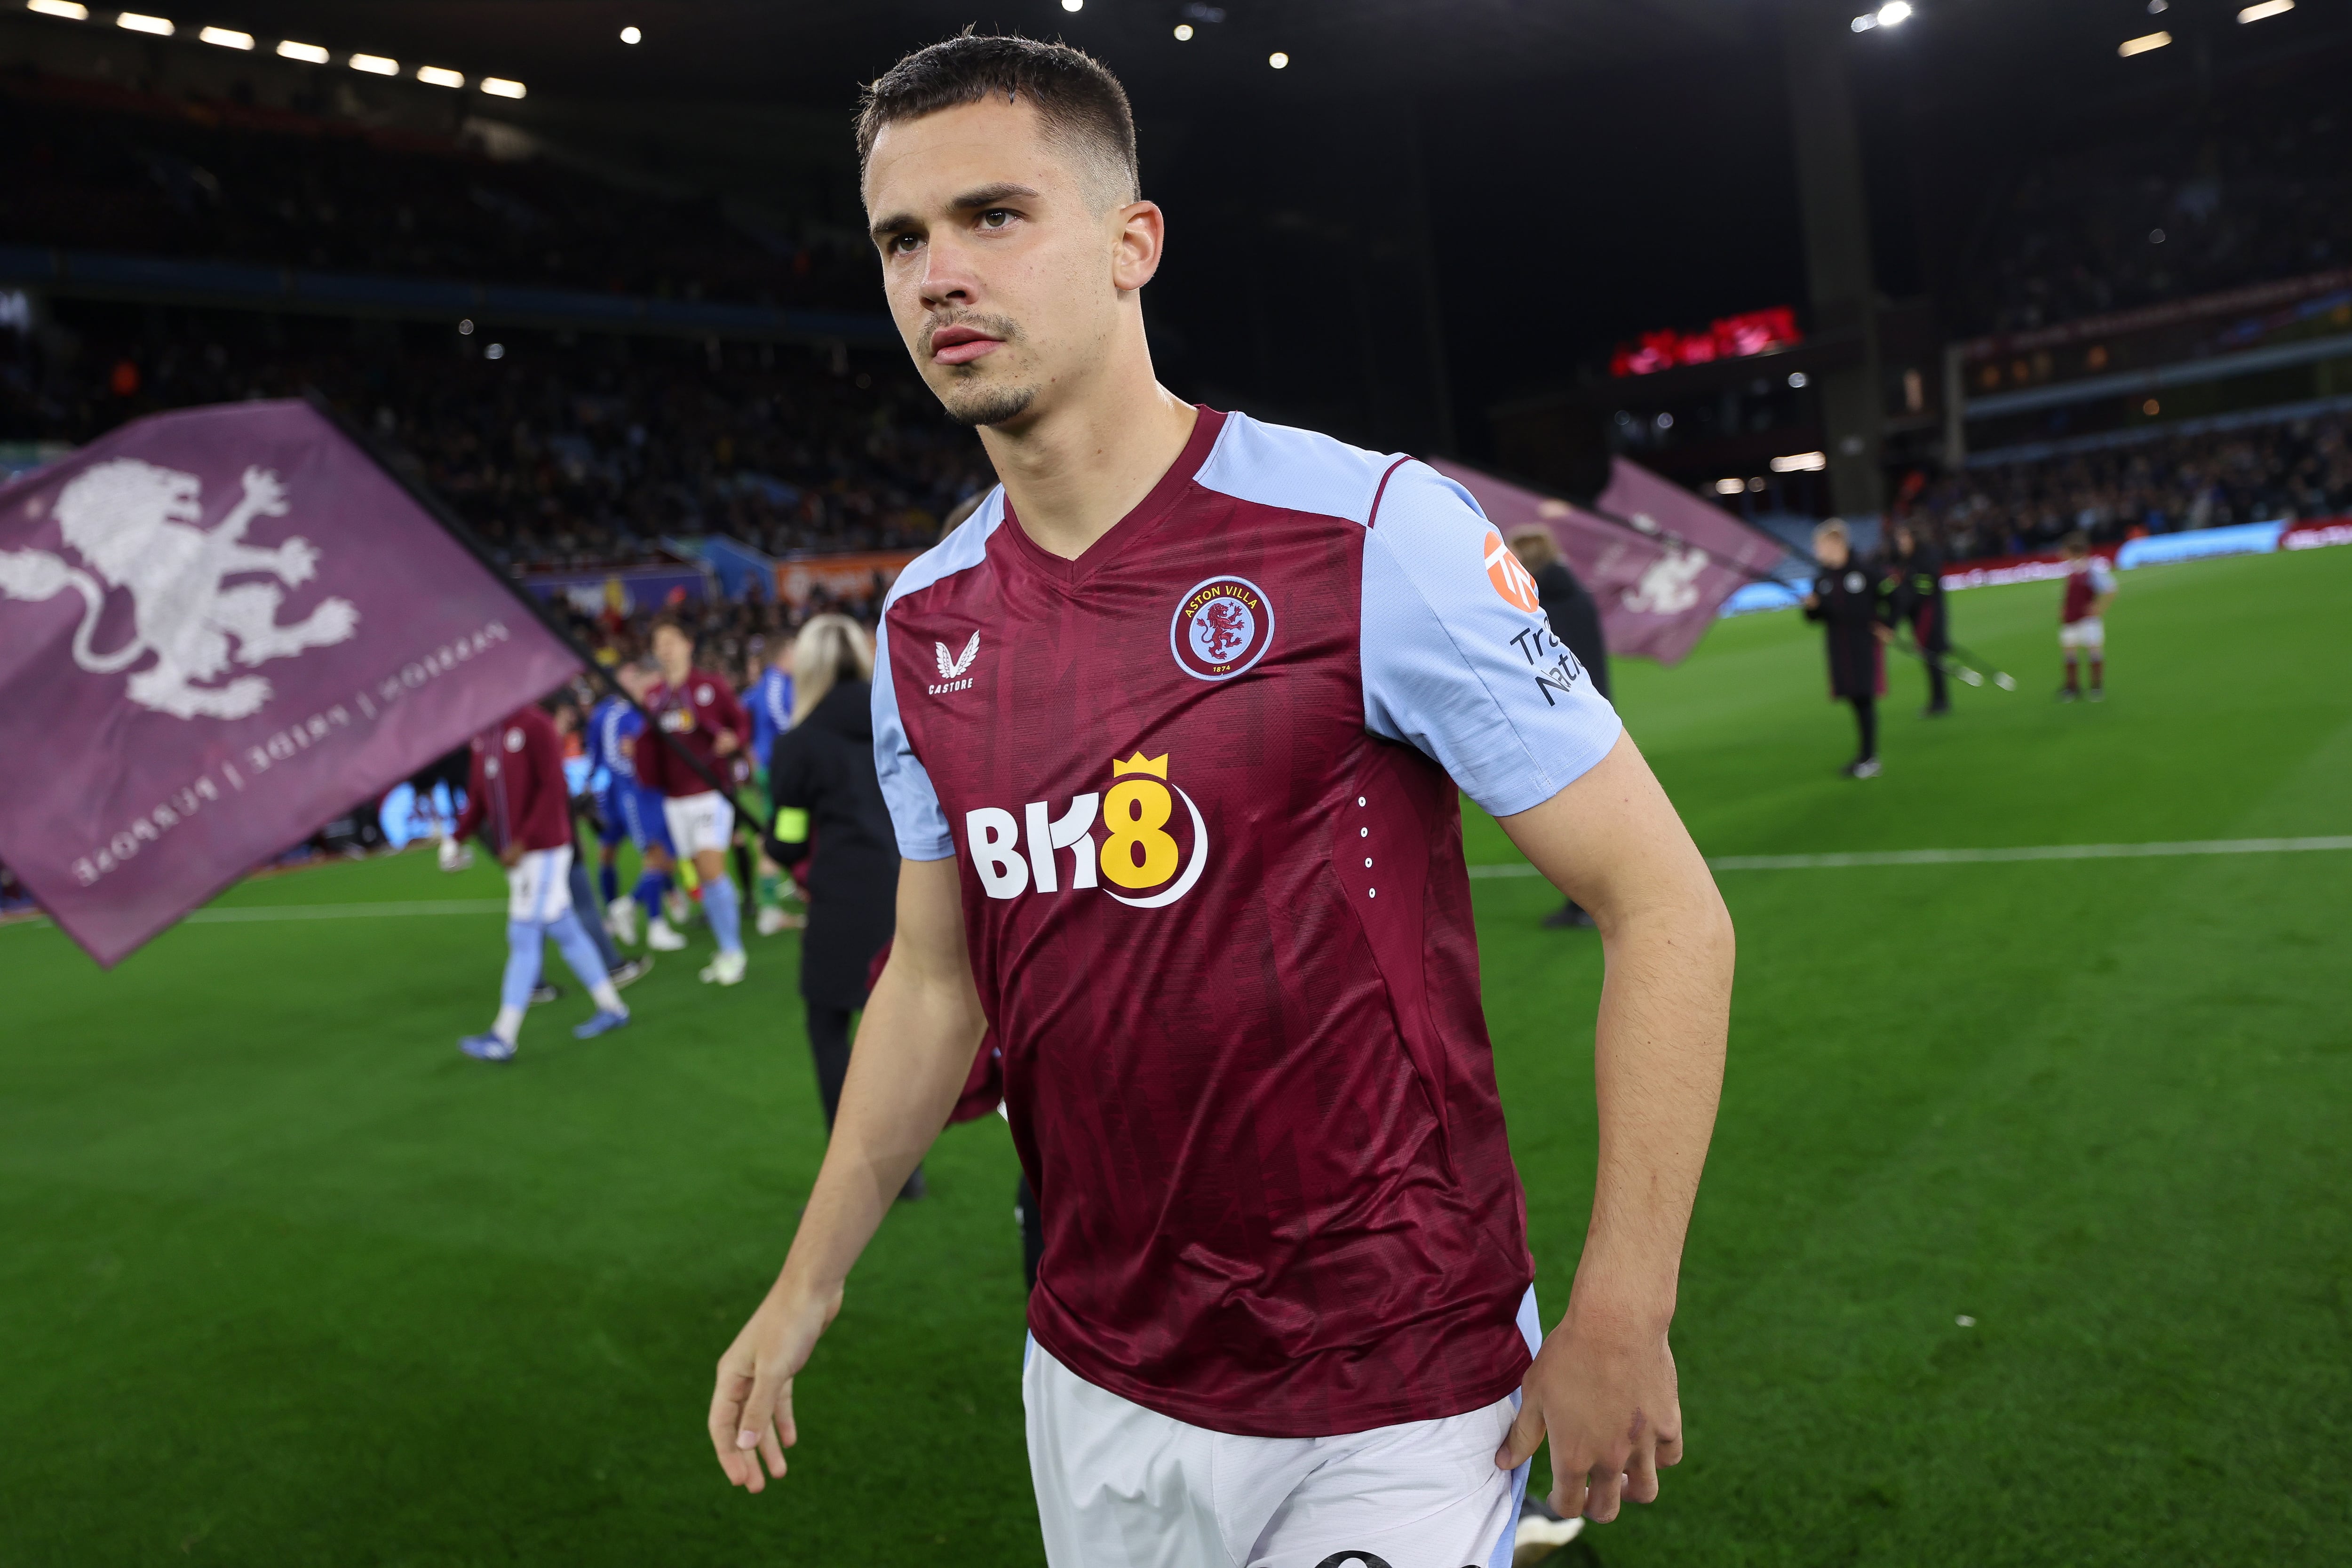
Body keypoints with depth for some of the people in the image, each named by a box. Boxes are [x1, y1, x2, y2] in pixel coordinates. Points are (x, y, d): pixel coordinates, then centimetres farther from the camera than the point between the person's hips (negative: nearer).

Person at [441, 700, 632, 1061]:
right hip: (516, 853, 8)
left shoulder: (534, 726, -12)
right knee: (565, 931, 12)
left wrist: (523, 841, -19)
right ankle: (612, 1007, 21)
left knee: (524, 937, -7)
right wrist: (456, 838, 1)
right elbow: (478, 797, 15)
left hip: (543, 850, -8)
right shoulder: (483, 736, 12)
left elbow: (553, 788, -16)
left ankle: (503, 1038, -4)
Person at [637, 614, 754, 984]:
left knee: (712, 868, -13)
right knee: (703, 874, 8)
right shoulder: (653, 697, 10)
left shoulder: (712, 685, -3)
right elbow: (651, 747, 17)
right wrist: (636, 745, -3)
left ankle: (733, 953, -4)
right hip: (675, 798, 5)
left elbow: (743, 721, 2)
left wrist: (734, 739, -18)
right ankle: (727, 950, 16)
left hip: (711, 791, -5)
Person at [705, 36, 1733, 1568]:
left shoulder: (1372, 535, -16)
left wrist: (1617, 1318, -14)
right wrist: (808, 1285, 15)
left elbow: (1664, 906, -13)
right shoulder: (925, 626, 2)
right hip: (1092, 1384, 6)